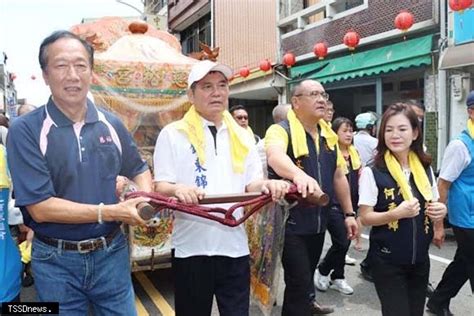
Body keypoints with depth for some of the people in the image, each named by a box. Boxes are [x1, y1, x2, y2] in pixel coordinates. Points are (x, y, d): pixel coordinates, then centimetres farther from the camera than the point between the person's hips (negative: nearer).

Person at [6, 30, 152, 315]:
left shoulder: (111, 124, 1)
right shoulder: (25, 130, -12)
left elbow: (140, 170, 15)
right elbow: (40, 207, -17)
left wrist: (146, 199, -7)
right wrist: (110, 212, -20)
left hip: (112, 254, 3)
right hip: (56, 263, -2)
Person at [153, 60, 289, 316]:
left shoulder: (242, 137, 11)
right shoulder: (173, 134, 0)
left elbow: (251, 185, 9)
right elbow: (160, 187, -5)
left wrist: (267, 186, -14)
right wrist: (178, 190, -27)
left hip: (235, 244, 3)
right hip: (192, 246, -2)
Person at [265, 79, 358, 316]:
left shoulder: (329, 135, 7)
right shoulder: (281, 130, -15)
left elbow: (338, 175, 14)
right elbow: (275, 156, -39)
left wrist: (349, 213, 13)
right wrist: (299, 174, -59)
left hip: (318, 222, 7)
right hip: (291, 222, -6)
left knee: (307, 276, 23)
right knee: (299, 283, -3)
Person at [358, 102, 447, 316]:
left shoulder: (425, 169, 2)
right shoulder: (373, 172, -13)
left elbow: (433, 206, 15)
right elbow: (365, 217, -11)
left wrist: (441, 211, -7)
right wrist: (396, 213, -27)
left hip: (420, 260, 5)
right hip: (387, 262, -5)